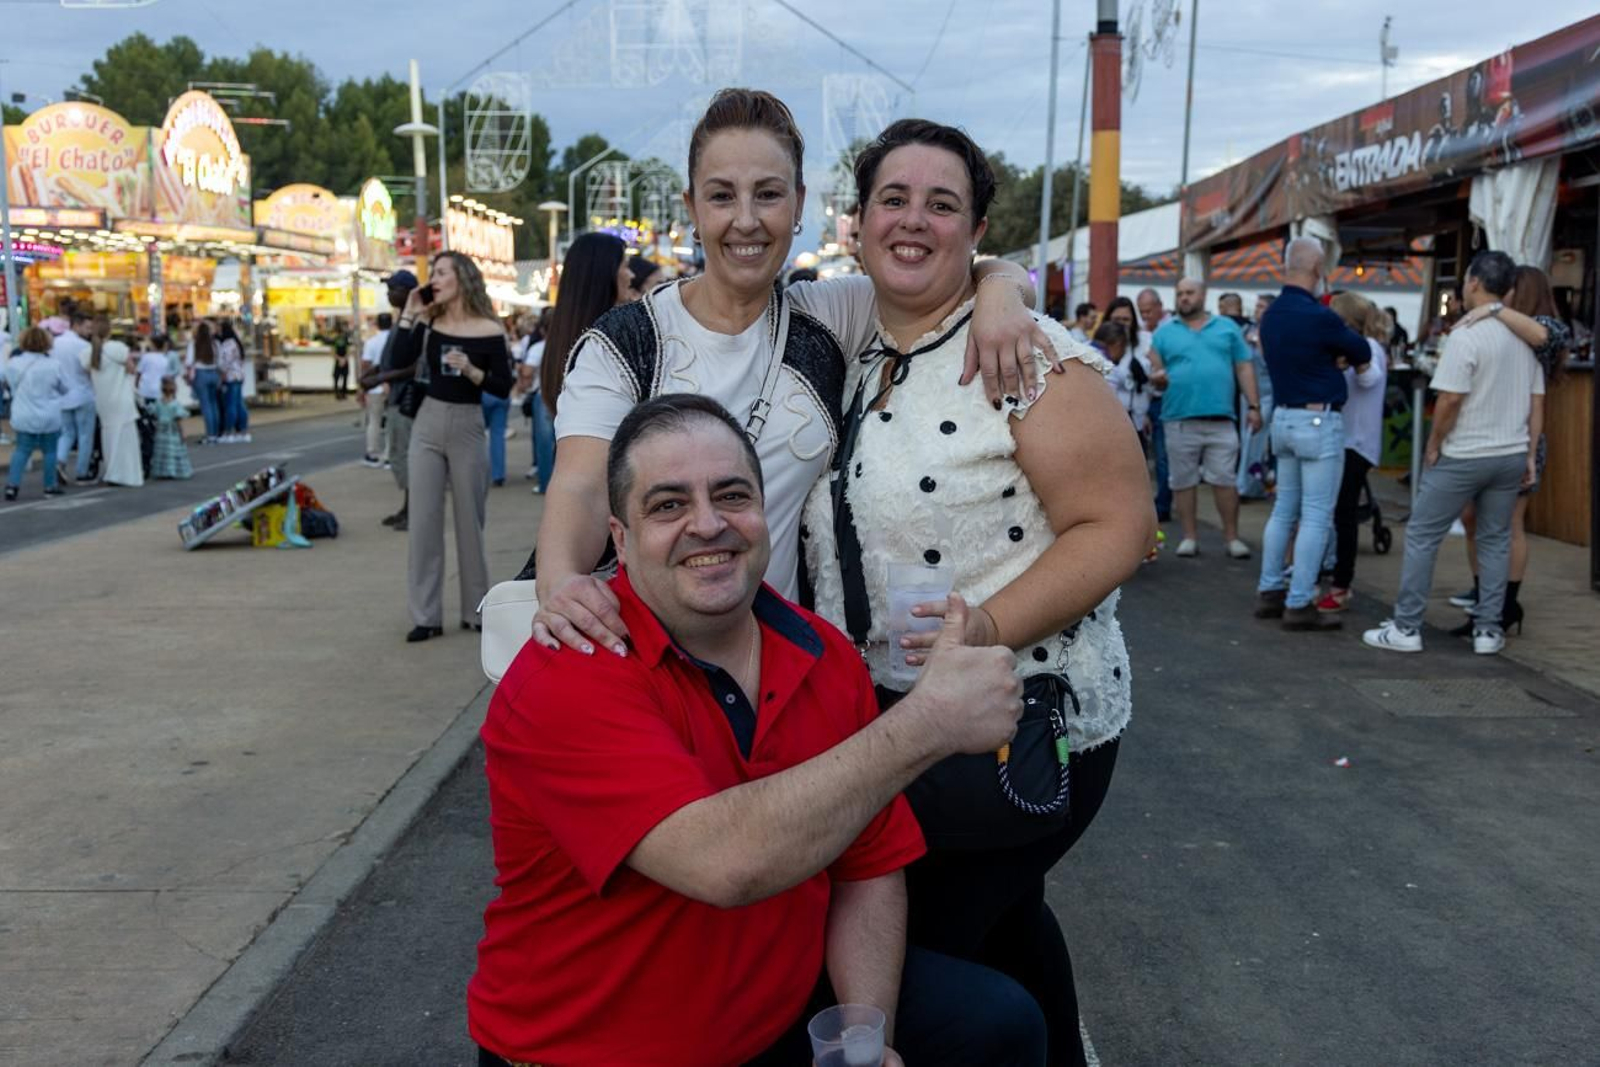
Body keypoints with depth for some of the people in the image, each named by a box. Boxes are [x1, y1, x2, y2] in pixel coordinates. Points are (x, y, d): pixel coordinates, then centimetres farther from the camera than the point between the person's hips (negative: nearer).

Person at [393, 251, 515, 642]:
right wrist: (409, 313, -9)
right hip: (428, 423, 3)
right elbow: (401, 360, -11)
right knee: (424, 519, 2)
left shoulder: (490, 331, -5)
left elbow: (504, 388, -6)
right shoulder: (429, 323, 4)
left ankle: (475, 610, 19)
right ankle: (425, 614, 7)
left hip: (468, 427, -3)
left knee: (470, 520, 6)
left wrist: (470, 370, -20)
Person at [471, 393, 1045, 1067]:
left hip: (788, 1011, 6)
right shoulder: (566, 679, -23)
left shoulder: (826, 657, -4)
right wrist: (928, 721, -33)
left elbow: (867, 870, 2)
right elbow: (723, 863, -36)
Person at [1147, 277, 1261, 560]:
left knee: (1225, 480, 1)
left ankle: (1231, 536, 10)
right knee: (1182, 481, 5)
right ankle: (1190, 536, 15)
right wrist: (1156, 378, -16)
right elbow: (1155, 373, 8)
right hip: (1179, 419, 1)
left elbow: (1244, 369, 8)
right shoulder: (1164, 333, 9)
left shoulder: (1227, 328, 10)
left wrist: (1253, 406, 1)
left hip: (1221, 419, 0)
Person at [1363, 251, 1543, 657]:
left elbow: (1450, 400, -18)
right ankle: (1488, 629, 15)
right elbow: (1537, 401, 8)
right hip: (1511, 455, 6)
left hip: (1463, 456, -6)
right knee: (1495, 540, 13)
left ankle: (1406, 627, 5)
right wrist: (1530, 454, 13)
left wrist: (1433, 446, -5)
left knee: (1422, 536, 3)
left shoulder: (1467, 335, -16)